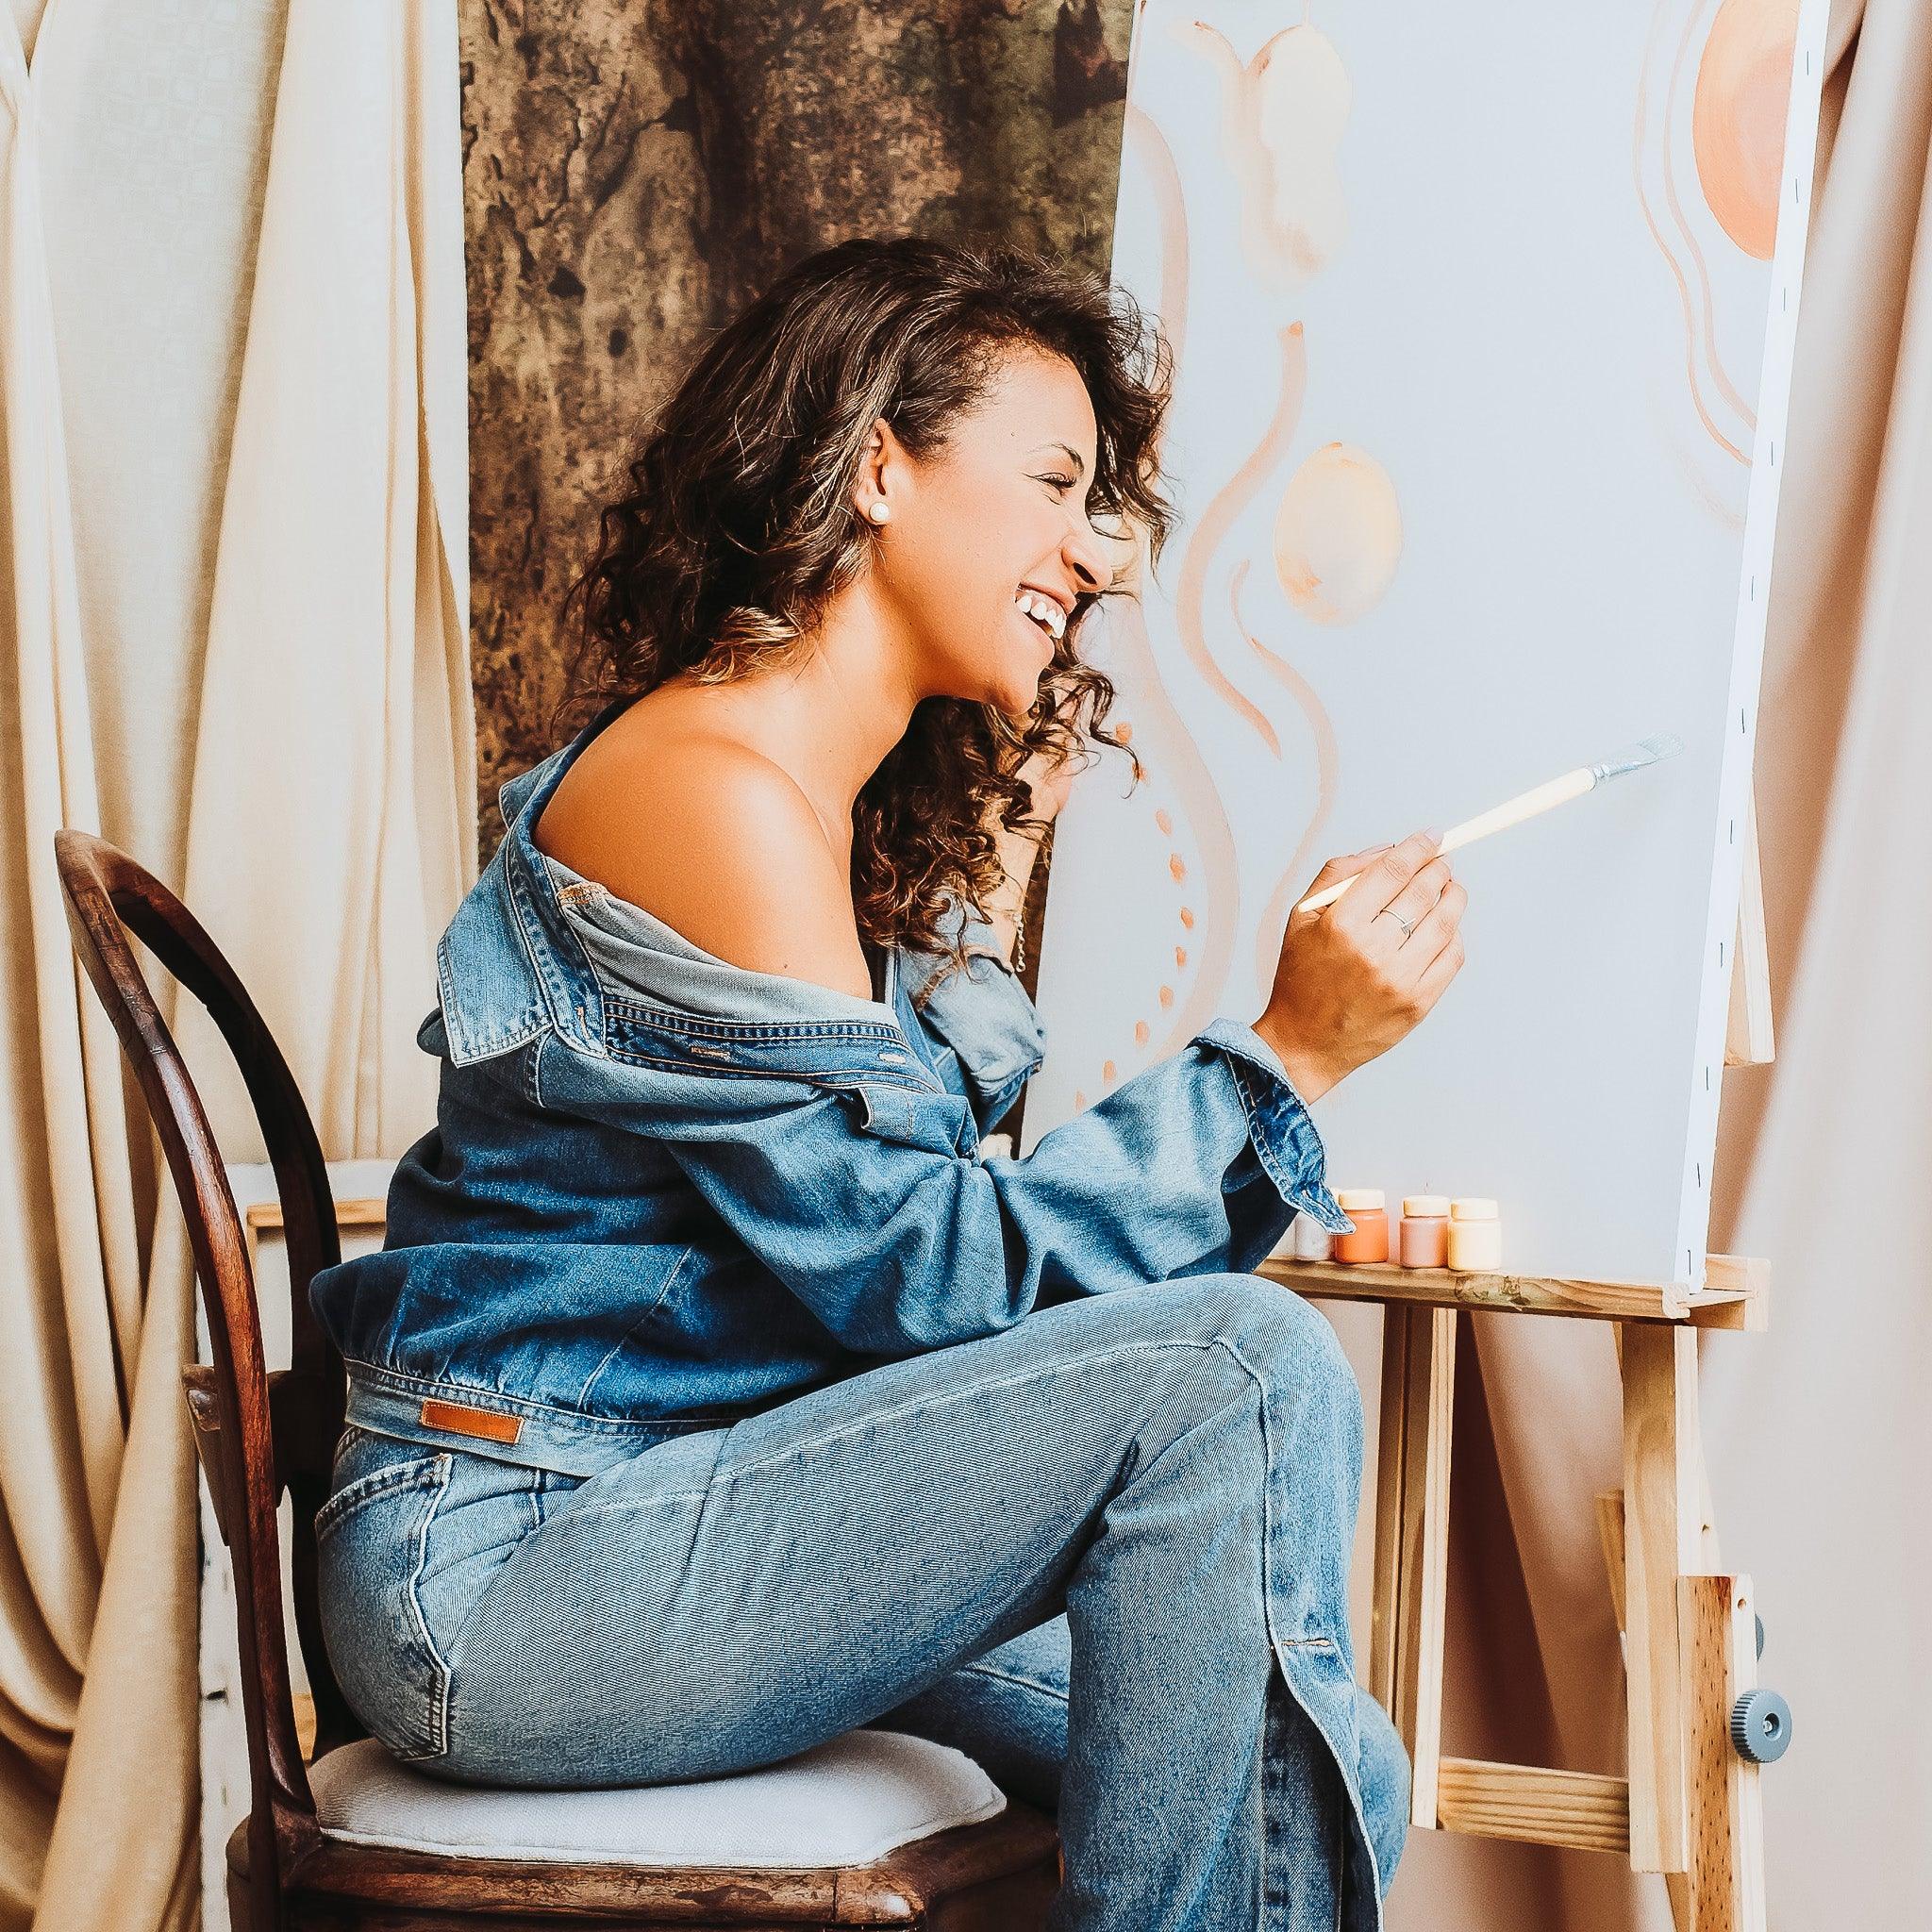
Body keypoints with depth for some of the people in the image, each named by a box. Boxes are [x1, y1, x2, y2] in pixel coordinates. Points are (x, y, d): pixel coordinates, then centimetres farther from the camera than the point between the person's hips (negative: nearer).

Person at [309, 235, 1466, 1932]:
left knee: (1333, 1783, 0)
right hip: (507, 1564, -9)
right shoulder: (707, 788, -16)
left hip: (701, 1506, 9)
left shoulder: (866, 822, 15)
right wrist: (1282, 1055, -15)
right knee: (1240, 1367, -22)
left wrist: (994, 860, 13)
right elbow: (923, 1274, -17)